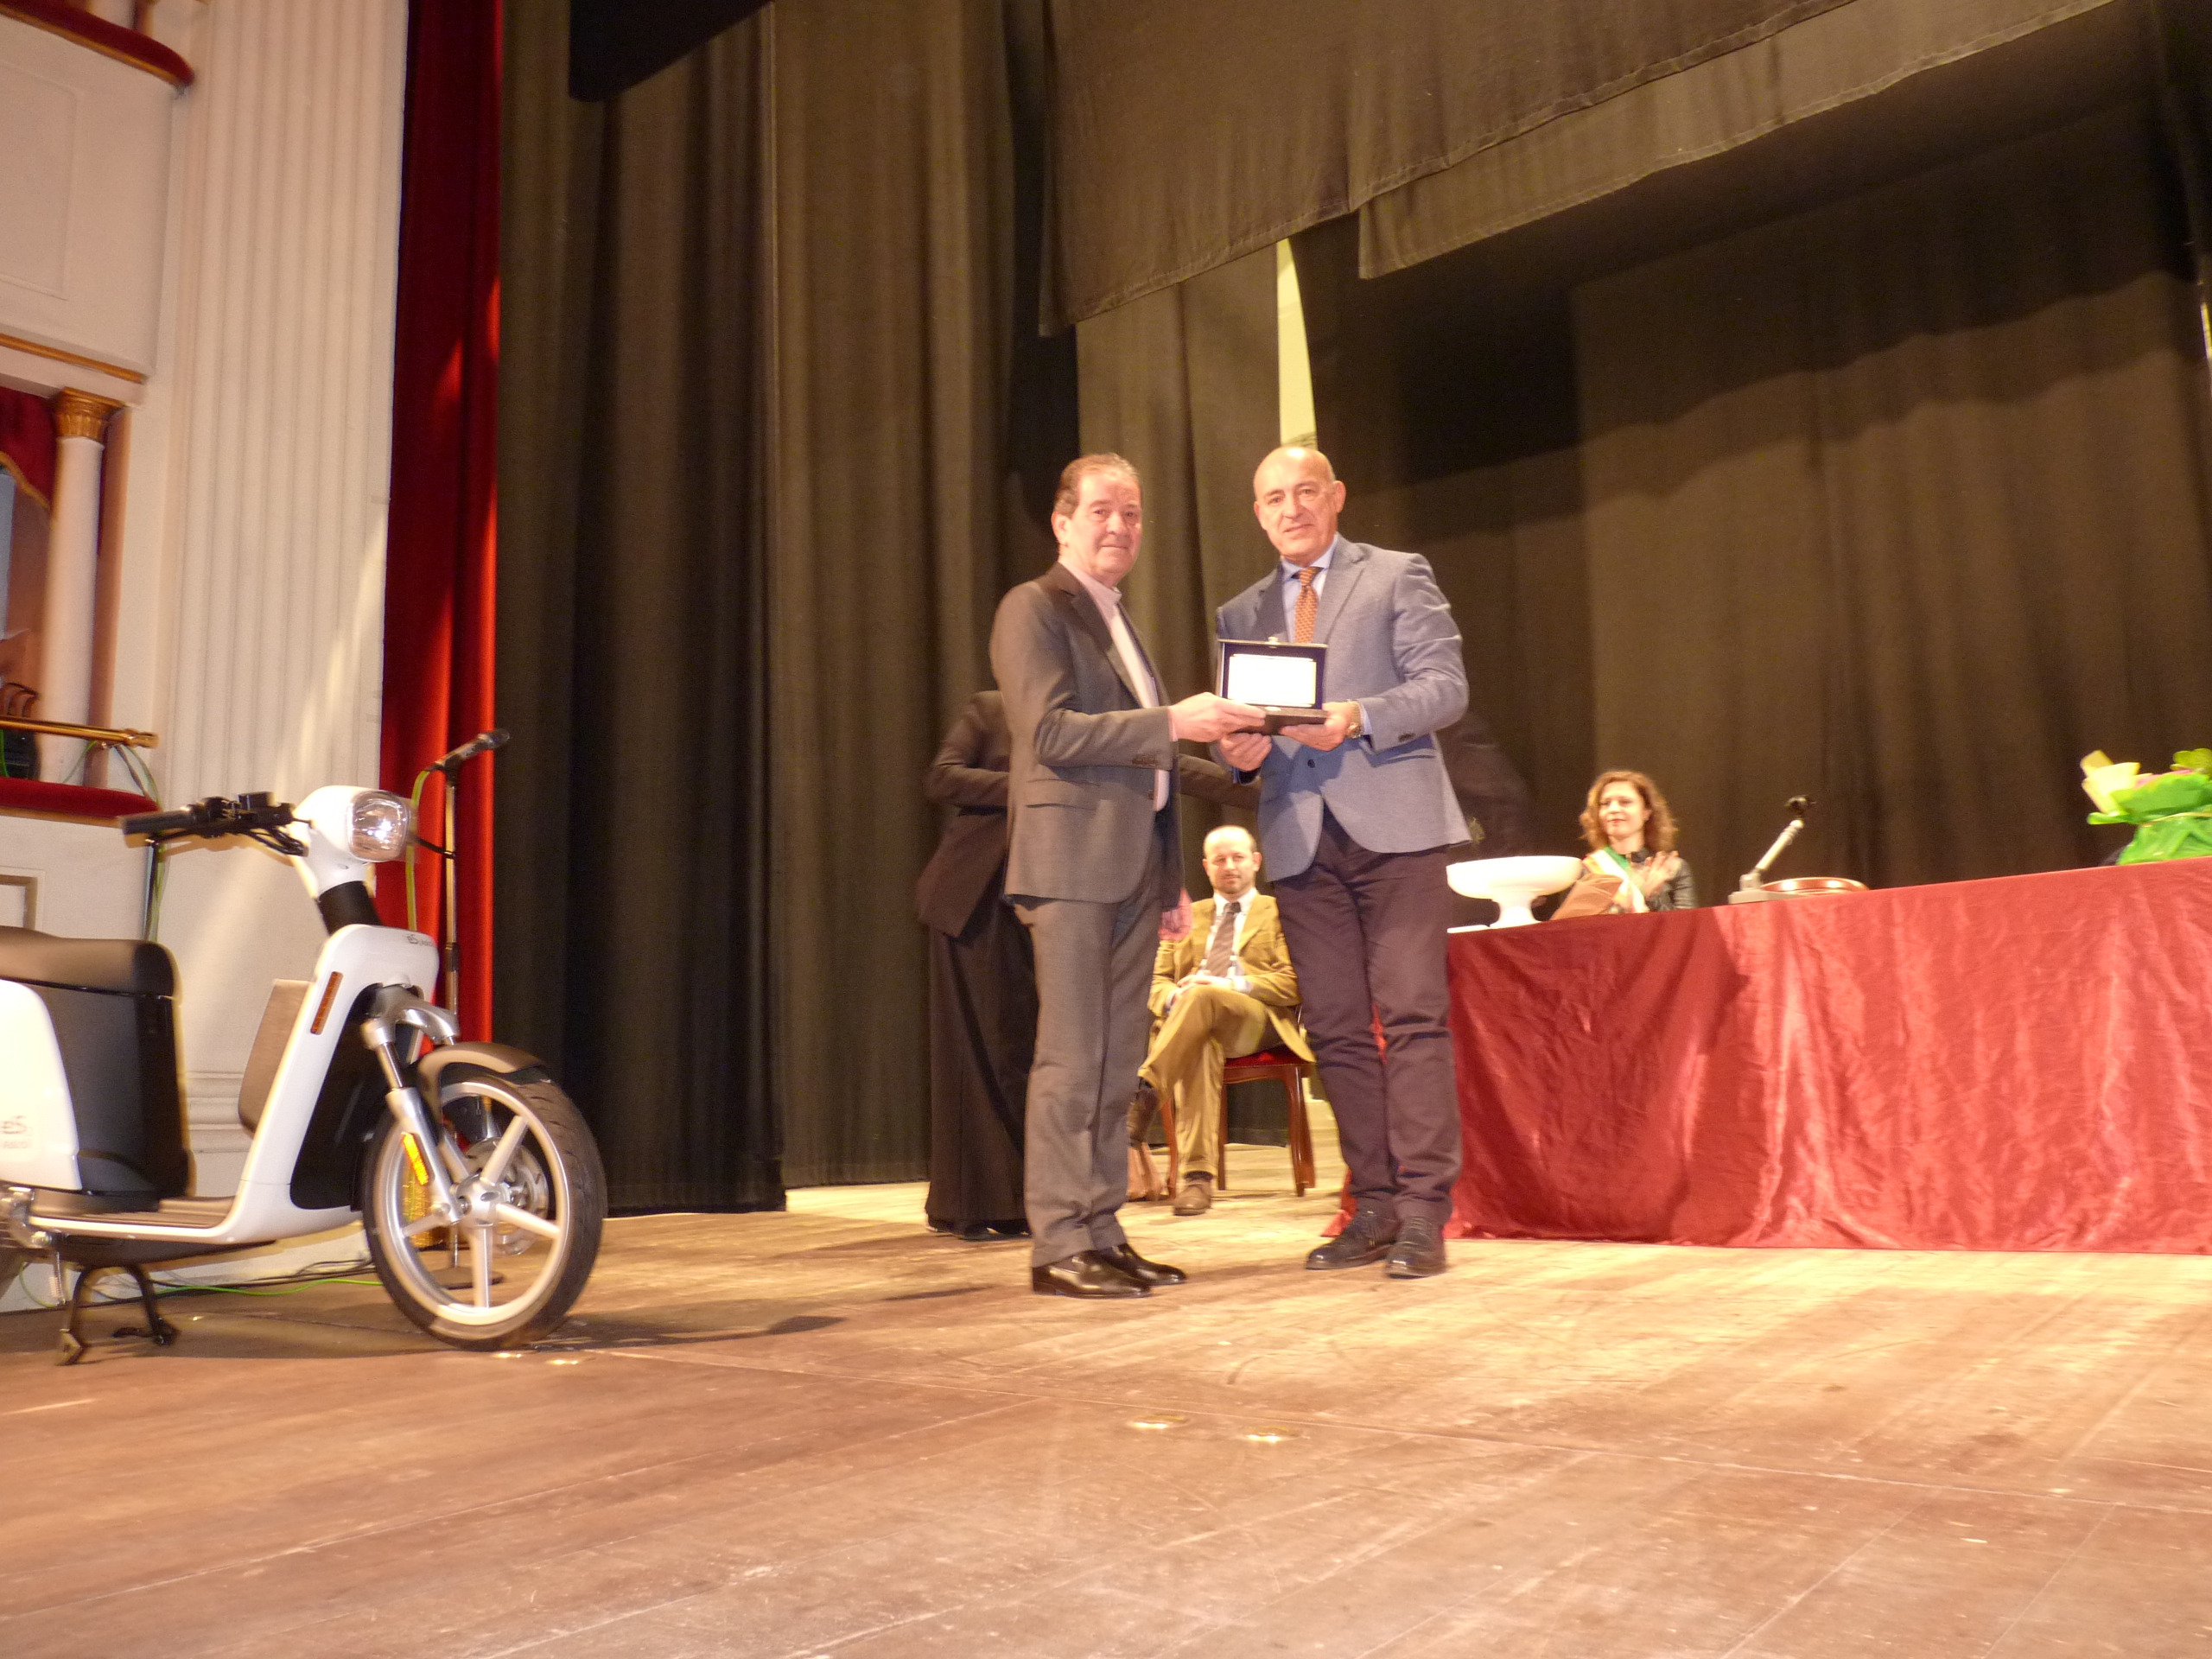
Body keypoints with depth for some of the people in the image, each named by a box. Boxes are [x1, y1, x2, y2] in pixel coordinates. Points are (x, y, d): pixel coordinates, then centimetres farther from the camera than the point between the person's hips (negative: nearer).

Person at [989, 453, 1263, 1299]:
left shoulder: (1118, 622, 23)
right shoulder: (1034, 608, -3)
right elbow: (1051, 733, -16)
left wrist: (1171, 872, 20)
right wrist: (1172, 722, -21)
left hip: (1136, 865, 8)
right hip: (1073, 859, -8)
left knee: (1116, 1061, 9)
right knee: (1072, 1059, -7)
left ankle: (1101, 1233, 16)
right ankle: (1059, 1246, 0)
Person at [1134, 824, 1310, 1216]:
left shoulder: (1280, 912, 19)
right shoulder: (1189, 914, 29)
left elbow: (1294, 982, 5)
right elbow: (1157, 978, 20)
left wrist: (1232, 985, -11)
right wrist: (1173, 999, -6)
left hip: (1260, 1019, -2)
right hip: (1197, 1024, 2)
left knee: (1202, 997, -37)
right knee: (1201, 1045, -36)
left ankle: (1143, 1094, -45)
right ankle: (1196, 1176, -41)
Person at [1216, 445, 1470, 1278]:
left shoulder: (1398, 576, 8)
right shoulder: (1239, 614, 20)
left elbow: (1446, 686, -2)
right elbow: (1235, 723, 19)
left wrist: (1360, 718, -18)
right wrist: (1237, 748, -5)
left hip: (1392, 824, -4)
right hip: (1299, 839, 4)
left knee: (1413, 1015, -9)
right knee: (1337, 1029, 5)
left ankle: (1423, 1210, -5)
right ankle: (1373, 1205, 12)